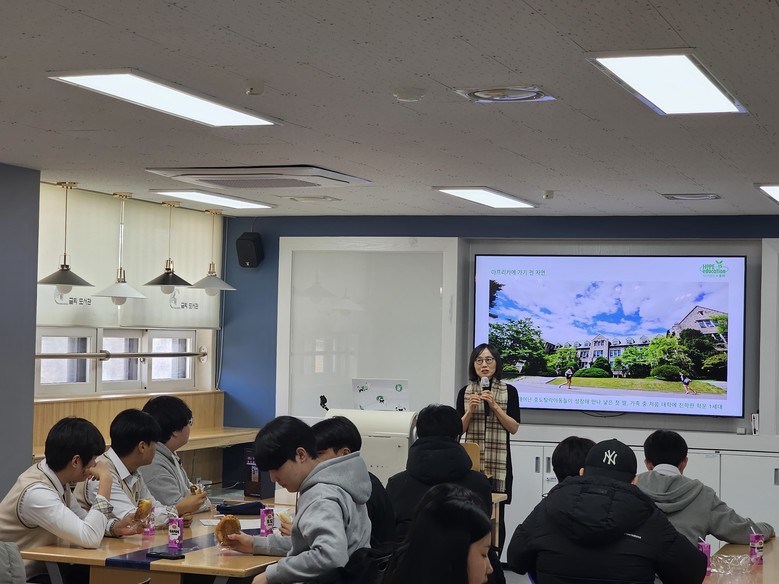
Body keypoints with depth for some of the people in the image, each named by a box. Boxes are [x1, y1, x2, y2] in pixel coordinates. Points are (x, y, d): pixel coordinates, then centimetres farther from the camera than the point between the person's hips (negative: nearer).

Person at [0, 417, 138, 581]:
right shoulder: (37, 493, -27)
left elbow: (81, 519, 14)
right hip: (20, 578, -8)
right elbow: (90, 538, -32)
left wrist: (114, 527, -5)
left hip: (41, 569, 8)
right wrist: (105, 480, -25)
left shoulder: (55, 476, -1)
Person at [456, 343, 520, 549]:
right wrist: (470, 410, -10)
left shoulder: (509, 392, 3)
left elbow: (514, 428, -3)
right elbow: (459, 429, 6)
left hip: (498, 461, -1)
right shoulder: (465, 392, 7)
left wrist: (494, 406, -12)